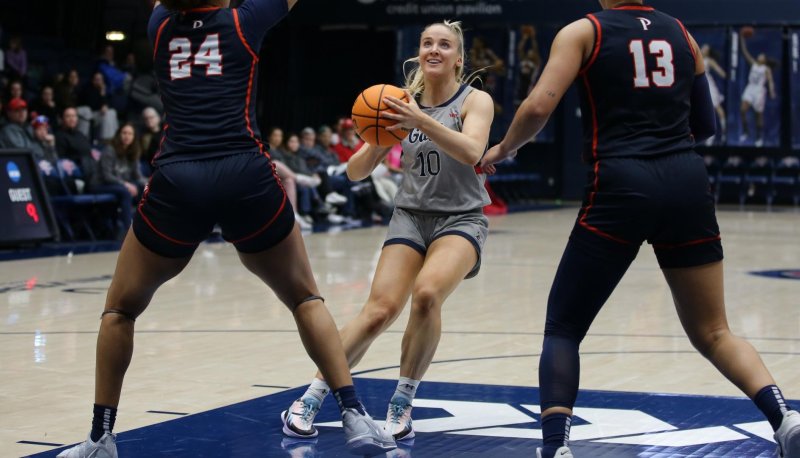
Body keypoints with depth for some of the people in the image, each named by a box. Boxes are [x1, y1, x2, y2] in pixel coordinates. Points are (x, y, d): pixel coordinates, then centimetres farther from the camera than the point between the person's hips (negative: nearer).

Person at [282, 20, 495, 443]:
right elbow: (356, 172, 2)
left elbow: (472, 153, -25)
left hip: (461, 220, -2)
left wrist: (422, 122, -38)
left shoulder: (475, 101, -4)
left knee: (426, 293, -30)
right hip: (410, 216, 2)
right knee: (379, 310, -17)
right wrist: (378, 141, -19)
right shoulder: (403, 103, 4)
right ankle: (311, 398, -7)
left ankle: (402, 404, -14)